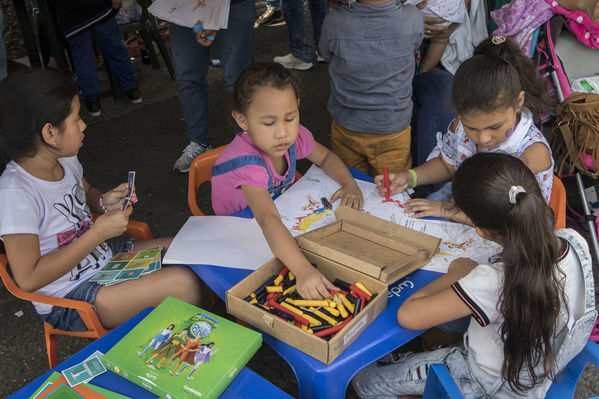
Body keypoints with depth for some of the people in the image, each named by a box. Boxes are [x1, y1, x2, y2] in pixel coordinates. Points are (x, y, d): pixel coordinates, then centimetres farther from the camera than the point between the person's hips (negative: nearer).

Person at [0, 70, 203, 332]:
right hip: (68, 303, -8)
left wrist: (105, 201, -3)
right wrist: (99, 232, -24)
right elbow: (29, 279, -25)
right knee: (183, 283, -23)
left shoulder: (65, 159, -2)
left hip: (106, 257, 9)